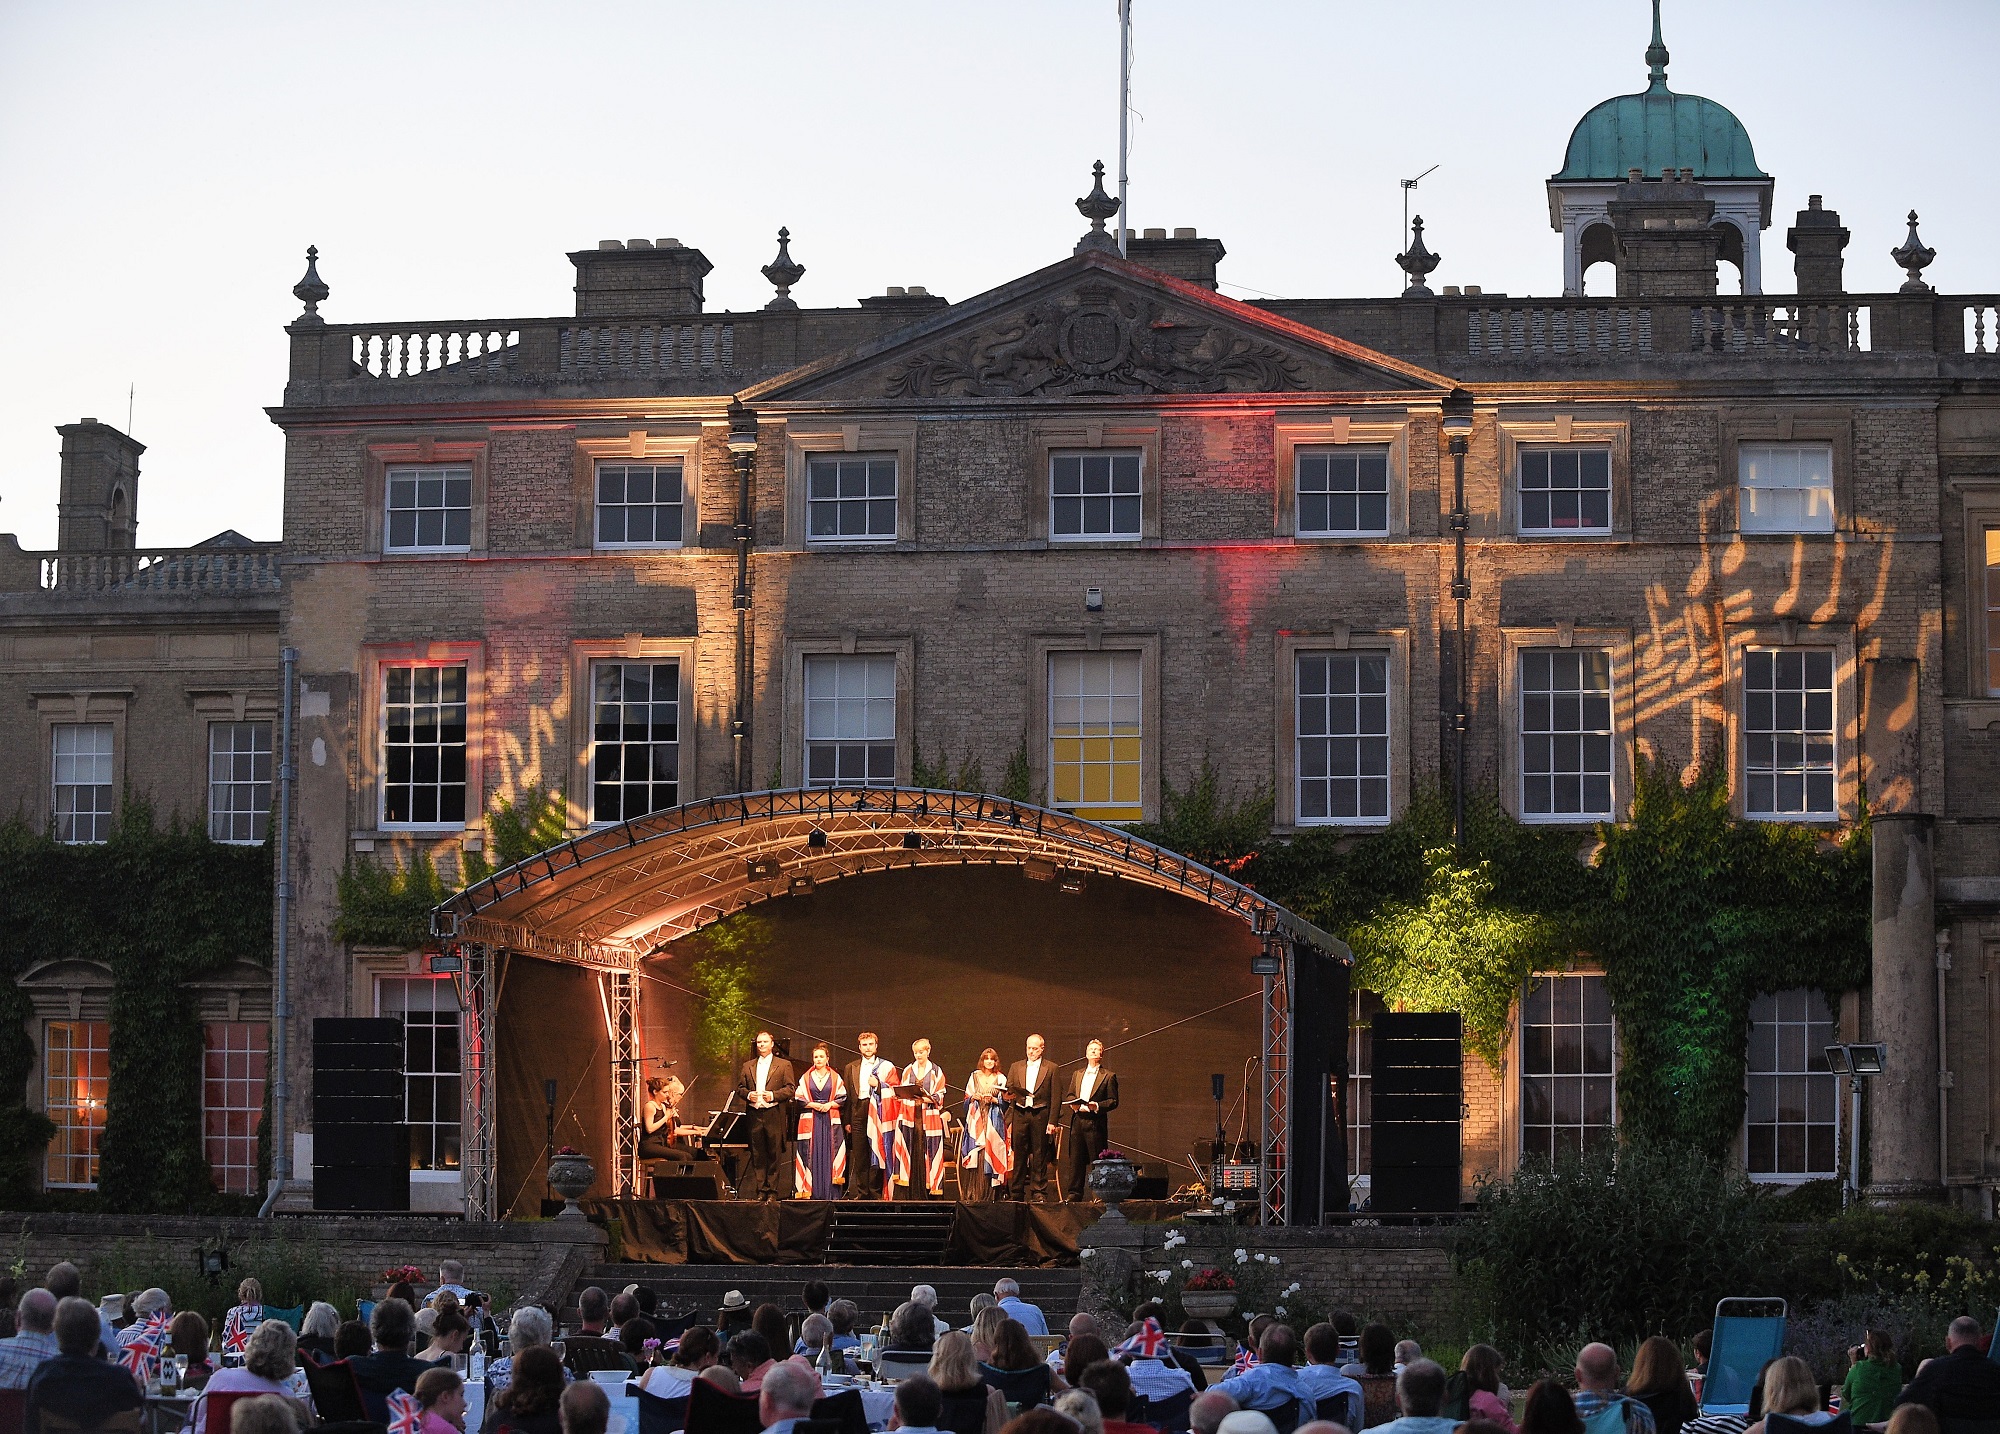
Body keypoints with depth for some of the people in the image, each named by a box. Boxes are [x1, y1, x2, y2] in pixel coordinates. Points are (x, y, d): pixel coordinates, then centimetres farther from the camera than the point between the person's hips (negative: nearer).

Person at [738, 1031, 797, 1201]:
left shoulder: (784, 1065, 6)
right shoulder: (748, 1066, 17)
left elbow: (790, 1089, 1)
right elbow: (740, 1087, 17)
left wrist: (773, 1095, -13)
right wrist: (748, 1094, -4)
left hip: (774, 1115, -3)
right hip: (754, 1115, 3)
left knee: (774, 1154, -3)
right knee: (757, 1155, 2)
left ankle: (772, 1190, 1)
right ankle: (760, 1190, 5)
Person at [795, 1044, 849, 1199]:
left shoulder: (835, 1077, 9)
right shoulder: (806, 1078, 9)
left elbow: (843, 1098, 6)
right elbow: (798, 1099, 5)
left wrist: (830, 1104, -9)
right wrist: (813, 1105, -9)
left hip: (830, 1122, 0)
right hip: (811, 1121, 0)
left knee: (829, 1154, -5)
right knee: (812, 1155, -6)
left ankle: (830, 1192, -6)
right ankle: (812, 1192, -6)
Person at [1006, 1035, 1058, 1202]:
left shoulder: (1050, 1069, 6)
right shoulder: (1015, 1067, 13)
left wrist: (1052, 1122, -4)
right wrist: (1009, 1121, 0)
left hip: (1040, 1115, -2)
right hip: (1019, 1114, 2)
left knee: (1039, 1156, -1)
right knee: (1019, 1155, 2)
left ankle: (1039, 1192, 3)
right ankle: (1016, 1193, 6)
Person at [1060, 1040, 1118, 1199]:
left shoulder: (1108, 1077, 5)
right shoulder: (1077, 1075, 21)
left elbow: (1113, 1101, 0)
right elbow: (1068, 1095, 18)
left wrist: (1097, 1106, -16)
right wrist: (1073, 1103, -4)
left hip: (1095, 1122, -4)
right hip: (1077, 1120, 5)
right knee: (1076, 1159, 3)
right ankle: (1075, 1192, 7)